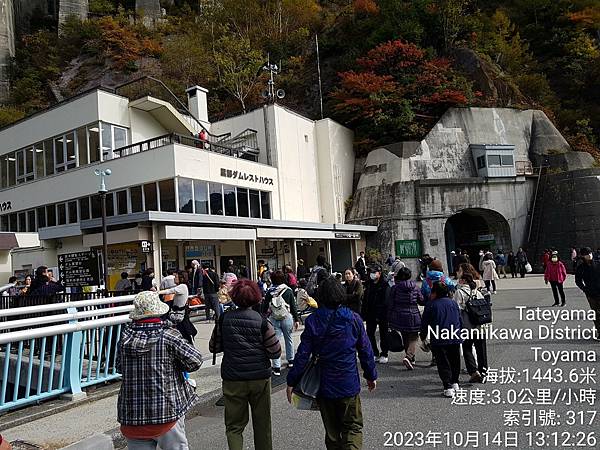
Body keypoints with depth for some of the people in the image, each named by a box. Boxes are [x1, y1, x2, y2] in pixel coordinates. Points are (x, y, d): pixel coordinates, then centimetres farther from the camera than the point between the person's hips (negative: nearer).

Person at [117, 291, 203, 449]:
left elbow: (119, 367, 10)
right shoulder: (168, 336, -14)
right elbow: (195, 360, -13)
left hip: (132, 413, 4)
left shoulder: (125, 337, -2)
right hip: (166, 411, -3)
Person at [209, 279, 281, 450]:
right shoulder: (262, 321, -9)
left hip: (233, 380, 0)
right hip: (260, 378, 0)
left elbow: (214, 347, 5)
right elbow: (275, 352, -7)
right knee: (262, 423, 17)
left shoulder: (224, 319, -5)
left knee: (234, 425, 10)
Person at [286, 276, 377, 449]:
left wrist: (292, 381, -1)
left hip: (323, 385, 1)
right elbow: (365, 350, -1)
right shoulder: (353, 318, -8)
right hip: (348, 384, -1)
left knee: (331, 429, 20)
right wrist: (371, 375, 13)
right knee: (353, 427, 12)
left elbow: (303, 354, -11)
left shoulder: (312, 321, -11)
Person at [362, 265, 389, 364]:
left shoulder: (384, 285, -12)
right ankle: (375, 354, 22)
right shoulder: (369, 284, 9)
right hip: (370, 314, 6)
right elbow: (365, 299, 12)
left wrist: (380, 315, -20)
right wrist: (364, 313, 7)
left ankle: (384, 355, 18)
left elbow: (385, 301, -16)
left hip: (382, 315, -6)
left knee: (383, 335, 7)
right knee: (369, 334, 9)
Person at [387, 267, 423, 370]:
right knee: (413, 338, 5)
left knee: (405, 338, 17)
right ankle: (408, 357, -18)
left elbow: (390, 304, -5)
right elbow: (421, 300, 5)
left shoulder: (394, 288, -6)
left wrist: (390, 320, 3)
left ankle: (411, 359, 26)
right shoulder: (415, 287, -4)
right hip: (413, 316, -1)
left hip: (399, 317, 1)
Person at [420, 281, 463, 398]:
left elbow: (424, 323, -4)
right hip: (455, 338, 5)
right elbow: (460, 321, 15)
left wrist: (423, 337, 9)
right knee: (455, 361, 20)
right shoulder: (453, 303, 8)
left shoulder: (430, 305, -7)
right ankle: (454, 382, 31)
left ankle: (448, 387, -6)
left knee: (443, 364, 0)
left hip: (439, 340, -5)